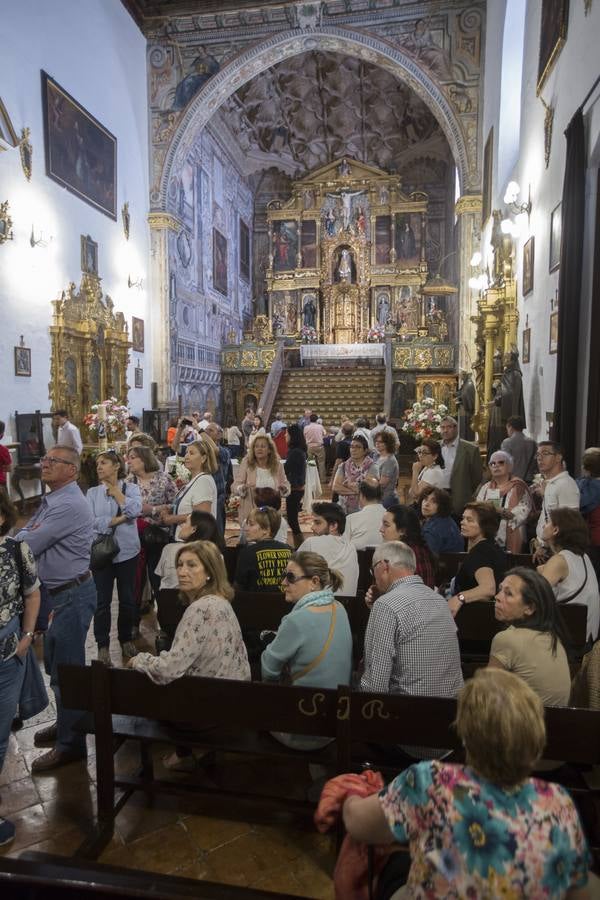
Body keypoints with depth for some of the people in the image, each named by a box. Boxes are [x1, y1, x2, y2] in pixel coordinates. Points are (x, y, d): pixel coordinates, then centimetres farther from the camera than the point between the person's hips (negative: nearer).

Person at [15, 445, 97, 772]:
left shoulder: (69, 505, -23)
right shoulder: (50, 500, 10)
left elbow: (27, 547, -22)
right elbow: (26, 534, 12)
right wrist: (29, 532, -8)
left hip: (72, 595, -10)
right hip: (55, 592, 10)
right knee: (56, 664, 23)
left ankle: (70, 744, 19)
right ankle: (66, 723, 42)